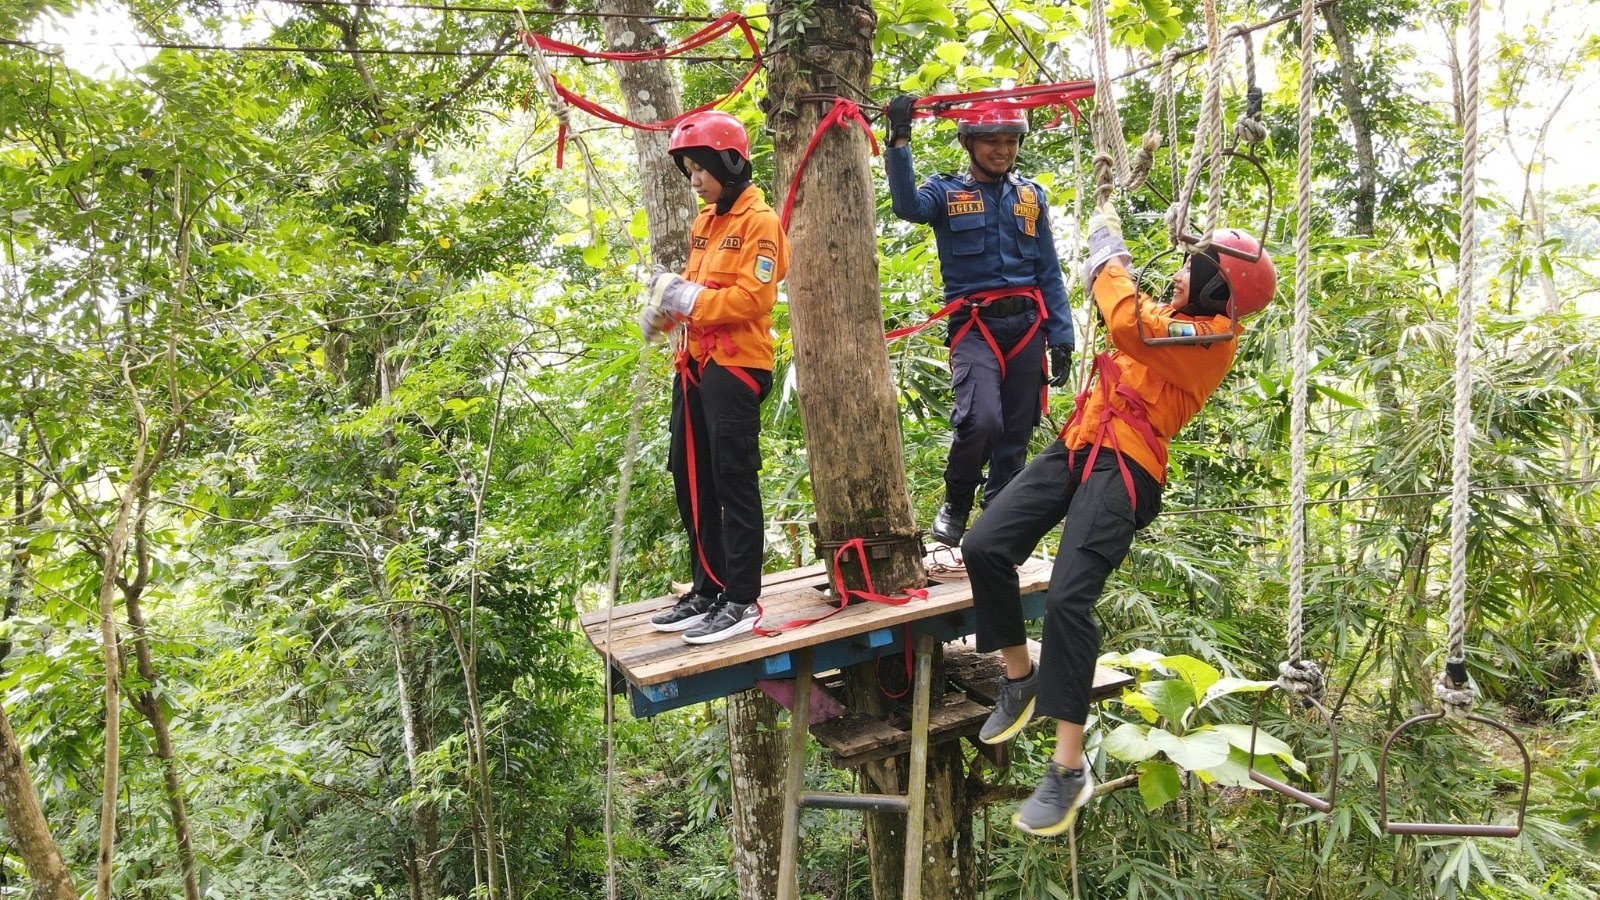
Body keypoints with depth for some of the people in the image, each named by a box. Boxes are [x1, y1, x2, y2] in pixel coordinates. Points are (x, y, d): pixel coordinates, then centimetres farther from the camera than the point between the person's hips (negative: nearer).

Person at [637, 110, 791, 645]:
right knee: (691, 480, 11)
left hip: (736, 366, -9)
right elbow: (694, 288, 17)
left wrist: (690, 299, -17)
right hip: (695, 364, 9)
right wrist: (665, 309, -2)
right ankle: (707, 590, 22)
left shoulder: (759, 221, -6)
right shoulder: (704, 223, 20)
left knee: (734, 482, -5)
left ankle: (740, 602, 3)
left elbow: (753, 296, -17)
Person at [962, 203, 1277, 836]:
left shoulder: (1211, 338, -8)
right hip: (1078, 445, 9)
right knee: (984, 545, -7)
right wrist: (1108, 253, 26)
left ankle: (1069, 770, -12)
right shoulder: (1173, 318, 19)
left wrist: (1109, 257, -6)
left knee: (1068, 598, -22)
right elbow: (1131, 316, 40)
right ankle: (1020, 676, 15)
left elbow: (1129, 326, -23)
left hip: (1124, 467, -9)